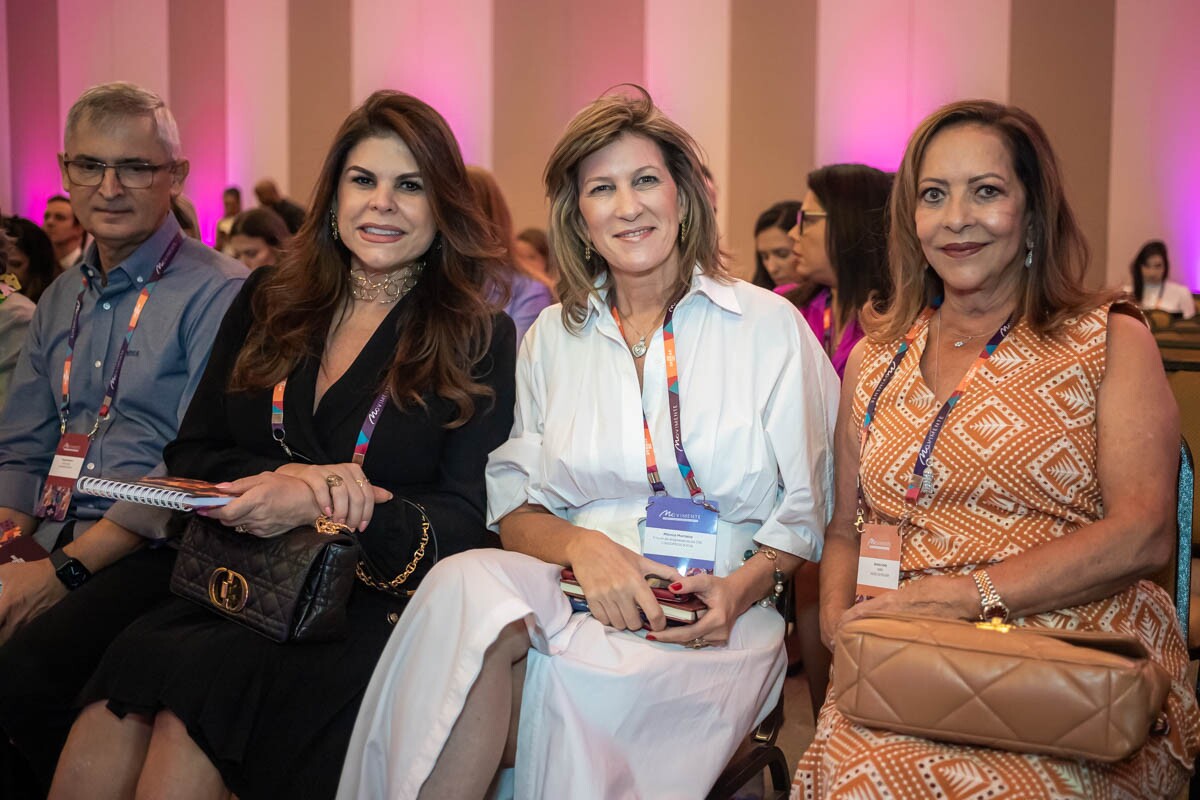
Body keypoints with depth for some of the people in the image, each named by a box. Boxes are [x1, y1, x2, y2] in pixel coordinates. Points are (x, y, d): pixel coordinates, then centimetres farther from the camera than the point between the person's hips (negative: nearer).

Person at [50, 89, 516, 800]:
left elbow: (463, 520, -3)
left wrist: (311, 505, -17)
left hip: (373, 602, -3)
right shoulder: (267, 306, 16)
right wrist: (289, 476, -9)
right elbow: (192, 455, 12)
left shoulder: (479, 339, 4)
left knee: (193, 700, -29)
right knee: (108, 717, -24)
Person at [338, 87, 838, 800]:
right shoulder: (552, 337, 15)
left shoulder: (771, 327, 7)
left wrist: (743, 587, -13)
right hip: (573, 600, 3)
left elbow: (806, 513, 7)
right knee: (468, 584, -32)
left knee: (570, 684, -35)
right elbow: (516, 510, 10)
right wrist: (581, 544, -13)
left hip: (710, 629, -2)